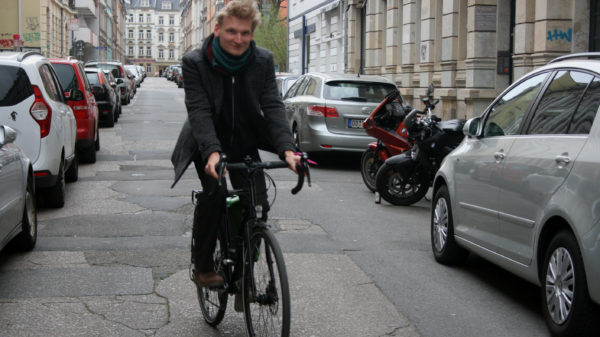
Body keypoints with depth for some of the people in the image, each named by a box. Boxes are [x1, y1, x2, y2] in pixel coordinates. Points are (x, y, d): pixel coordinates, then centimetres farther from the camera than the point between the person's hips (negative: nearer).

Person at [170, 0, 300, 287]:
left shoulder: (263, 61, -9)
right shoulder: (195, 62, -17)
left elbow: (273, 106, -15)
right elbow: (199, 111, -25)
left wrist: (287, 148, -31)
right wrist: (212, 151, -41)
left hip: (245, 144, 3)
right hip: (207, 144, -3)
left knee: (258, 203, -11)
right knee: (214, 193, -24)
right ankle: (202, 266, -5)